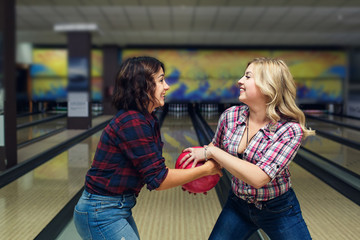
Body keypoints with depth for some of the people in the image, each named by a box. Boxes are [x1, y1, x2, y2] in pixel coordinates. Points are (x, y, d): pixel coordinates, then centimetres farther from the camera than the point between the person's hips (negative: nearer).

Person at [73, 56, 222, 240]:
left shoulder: (145, 120, 5)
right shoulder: (133, 123, -24)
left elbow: (152, 168, 10)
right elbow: (158, 180, -21)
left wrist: (185, 179, -1)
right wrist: (206, 170, -13)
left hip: (120, 208, 9)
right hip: (102, 215, -9)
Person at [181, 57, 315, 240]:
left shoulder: (290, 130, -25)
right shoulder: (230, 116, -11)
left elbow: (258, 178, -33)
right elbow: (215, 145, 9)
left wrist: (211, 152, -30)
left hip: (278, 210, -3)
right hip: (238, 204, 4)